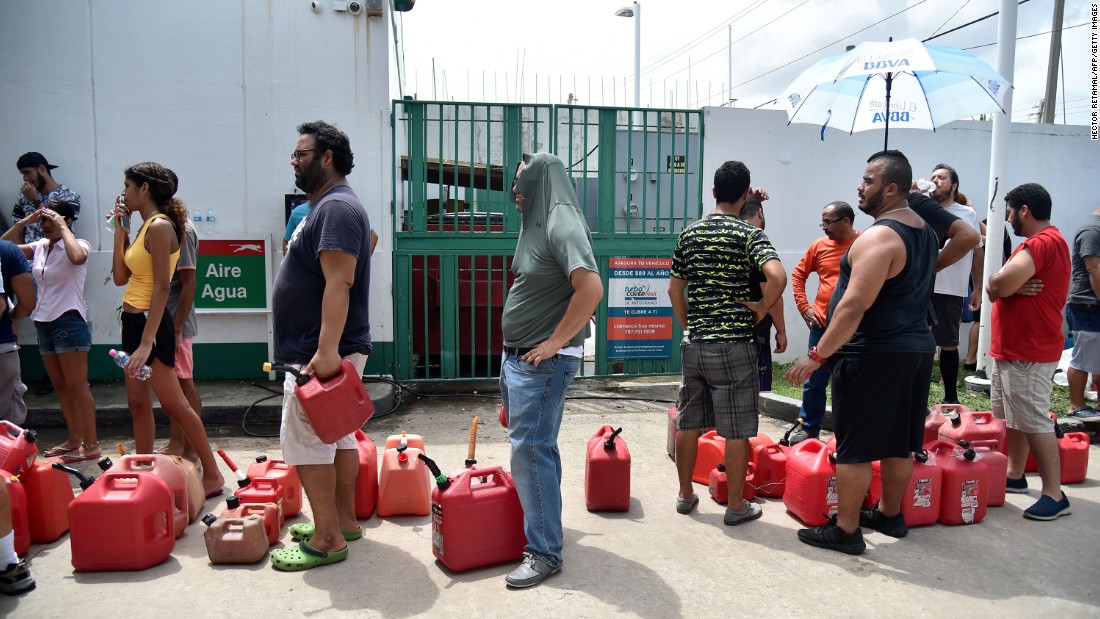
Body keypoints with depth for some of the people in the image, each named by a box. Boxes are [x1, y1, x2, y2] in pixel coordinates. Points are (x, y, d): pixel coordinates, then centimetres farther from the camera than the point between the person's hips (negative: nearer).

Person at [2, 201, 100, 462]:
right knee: (60, 387, 13)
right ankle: (74, 440, 23)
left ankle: (91, 444, 0)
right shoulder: (39, 247, 10)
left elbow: (76, 257, -31)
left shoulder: (78, 244, -8)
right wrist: (22, 223, 2)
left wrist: (63, 228, -19)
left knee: (76, 386, -5)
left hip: (69, 321, -7)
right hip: (43, 322, 7)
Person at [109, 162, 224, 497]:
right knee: (138, 403, 14)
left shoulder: (160, 226, -16)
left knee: (174, 405, -6)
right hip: (133, 321, 10)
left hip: (150, 323, -10)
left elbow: (161, 288, -21)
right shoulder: (145, 226, 11)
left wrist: (147, 342, -24)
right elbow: (120, 277, 11)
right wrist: (120, 230, 8)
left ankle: (212, 475, 3)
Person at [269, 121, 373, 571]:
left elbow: (338, 283, -26)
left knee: (306, 444, -5)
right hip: (327, 352, 11)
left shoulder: (336, 207, -15)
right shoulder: (329, 206, 18)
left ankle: (327, 539, 3)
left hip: (321, 355, -11)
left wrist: (327, 350, -31)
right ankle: (343, 519, 27)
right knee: (337, 437, 16)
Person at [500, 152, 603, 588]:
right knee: (531, 447, 18)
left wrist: (554, 342, -22)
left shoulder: (561, 222, -15)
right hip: (517, 357, 10)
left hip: (543, 361, -10)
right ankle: (534, 526, 32)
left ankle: (544, 553, 4)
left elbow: (591, 288, -29)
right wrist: (513, 356, 18)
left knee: (530, 451, -6)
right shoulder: (536, 224, 14)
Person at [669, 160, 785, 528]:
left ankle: (685, 496, 26)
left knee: (688, 423, 14)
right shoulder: (749, 234, -9)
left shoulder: (689, 234, 7)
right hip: (734, 345, -5)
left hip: (694, 344, 5)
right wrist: (763, 307, -9)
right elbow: (777, 275, -26)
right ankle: (736, 507, 14)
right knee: (737, 430, 5)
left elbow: (674, 289, 12)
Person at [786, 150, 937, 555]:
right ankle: (890, 514, 32)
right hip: (917, 348, 10)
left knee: (854, 447, 0)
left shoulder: (879, 236, -19)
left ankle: (846, 530, 8)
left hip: (874, 354, -9)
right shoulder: (926, 231, 12)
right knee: (898, 441, 18)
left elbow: (854, 306, -24)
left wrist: (817, 356, -21)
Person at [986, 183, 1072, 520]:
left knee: (1034, 421, -6)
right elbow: (996, 288, 12)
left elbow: (997, 286, -27)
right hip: (1011, 349, 11)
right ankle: (1014, 475, 28)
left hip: (1028, 354, -11)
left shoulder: (1042, 243, -18)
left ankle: (1054, 494, 1)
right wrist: (1013, 284, -10)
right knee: (1010, 416, 17)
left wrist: (1002, 281, -5)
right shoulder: (1039, 242, 19)